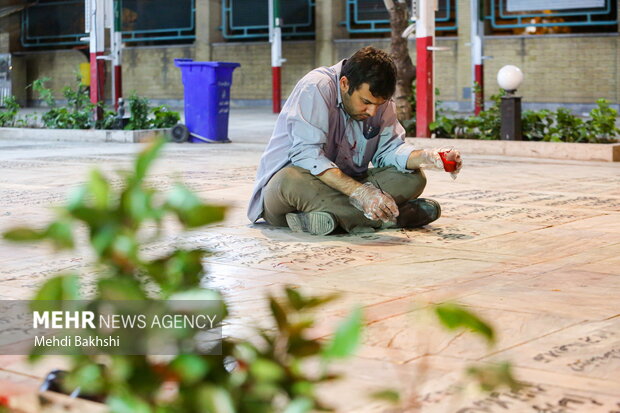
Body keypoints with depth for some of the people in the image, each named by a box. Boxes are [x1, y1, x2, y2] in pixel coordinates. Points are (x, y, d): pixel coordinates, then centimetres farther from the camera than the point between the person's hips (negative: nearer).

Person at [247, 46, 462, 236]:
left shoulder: (380, 101, 1)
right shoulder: (316, 88, -20)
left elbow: (388, 149, -1)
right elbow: (307, 156, -28)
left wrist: (425, 157, -23)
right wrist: (358, 191, -36)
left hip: (345, 186, 6)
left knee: (413, 178, -12)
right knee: (291, 181, -42)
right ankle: (393, 217, -35)